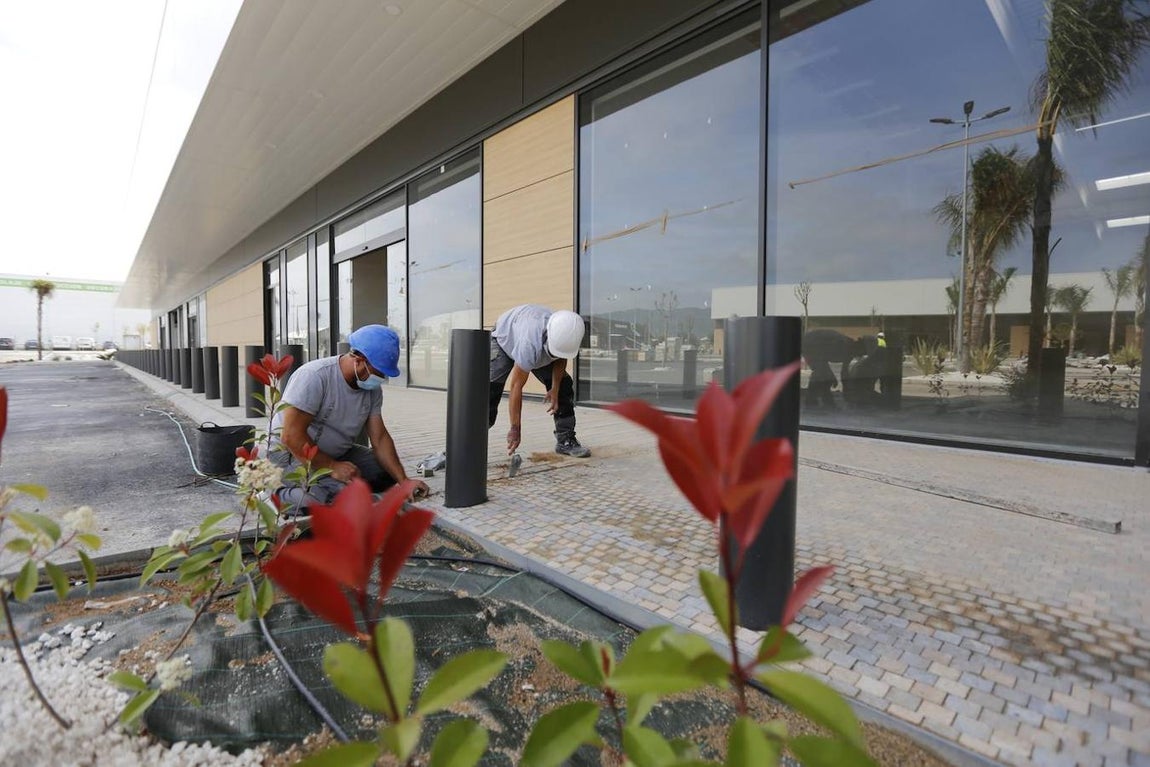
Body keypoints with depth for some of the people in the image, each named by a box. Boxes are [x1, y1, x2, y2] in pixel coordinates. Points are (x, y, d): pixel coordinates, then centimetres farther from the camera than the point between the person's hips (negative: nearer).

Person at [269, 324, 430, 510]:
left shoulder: (372, 389, -4)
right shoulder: (314, 377, -25)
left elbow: (379, 438, -3)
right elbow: (291, 436, -26)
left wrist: (403, 481, -12)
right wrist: (332, 467, -27)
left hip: (336, 453, 8)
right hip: (291, 452, -8)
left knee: (387, 473, -5)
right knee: (341, 492, -31)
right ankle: (282, 495, -6)